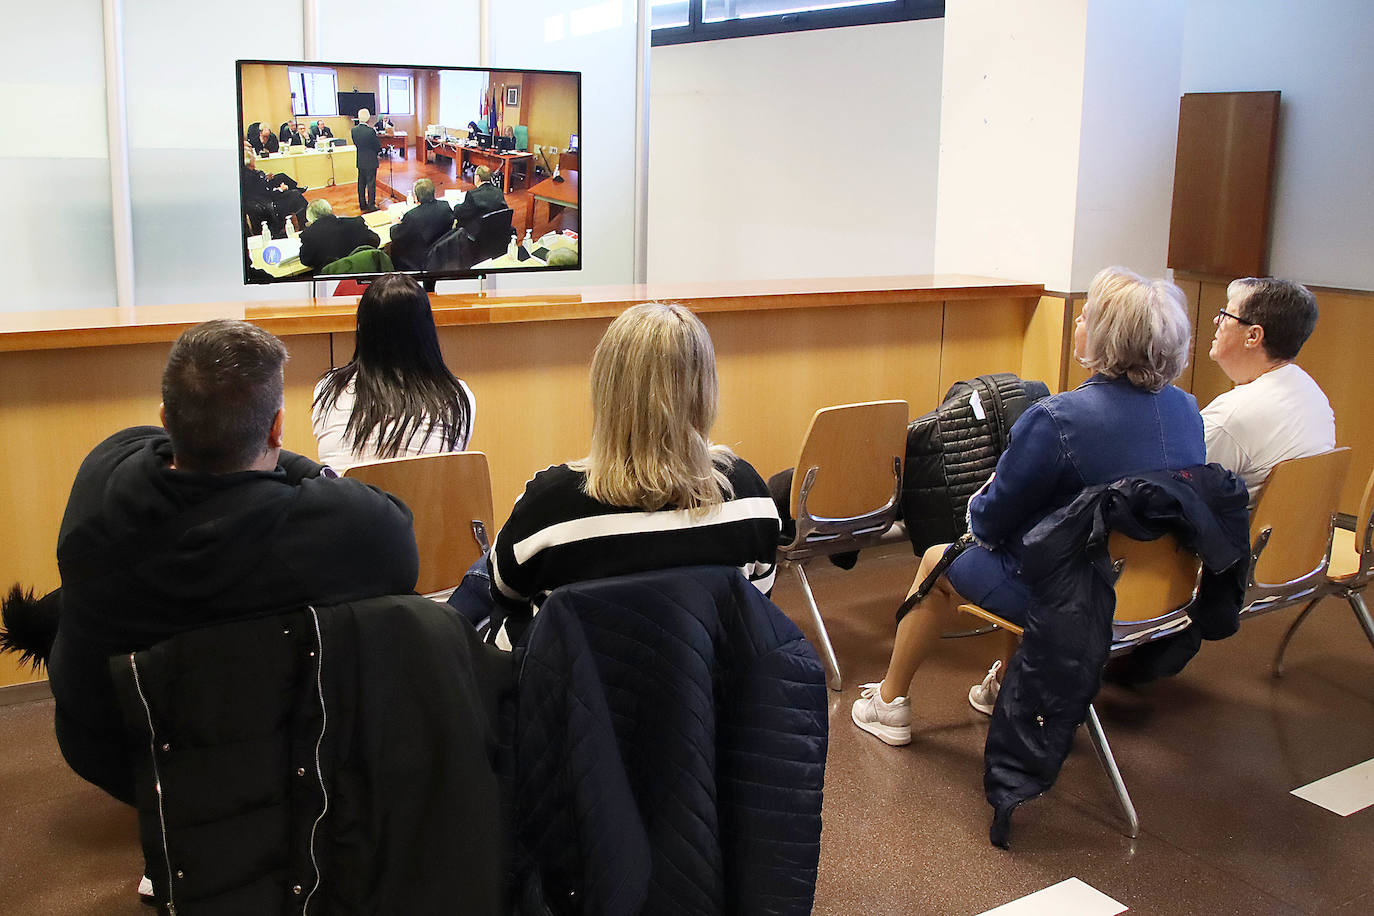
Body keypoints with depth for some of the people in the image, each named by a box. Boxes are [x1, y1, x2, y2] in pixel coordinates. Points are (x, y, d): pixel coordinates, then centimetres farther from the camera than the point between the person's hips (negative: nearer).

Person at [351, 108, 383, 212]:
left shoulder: (354, 130, -4)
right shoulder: (370, 131, -21)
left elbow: (355, 143, 7)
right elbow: (378, 146, -12)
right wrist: (378, 152, 10)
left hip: (360, 161, 6)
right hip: (370, 161, -6)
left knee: (361, 183, 15)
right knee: (371, 183, 2)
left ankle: (362, 204, 24)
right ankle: (371, 206, 5)